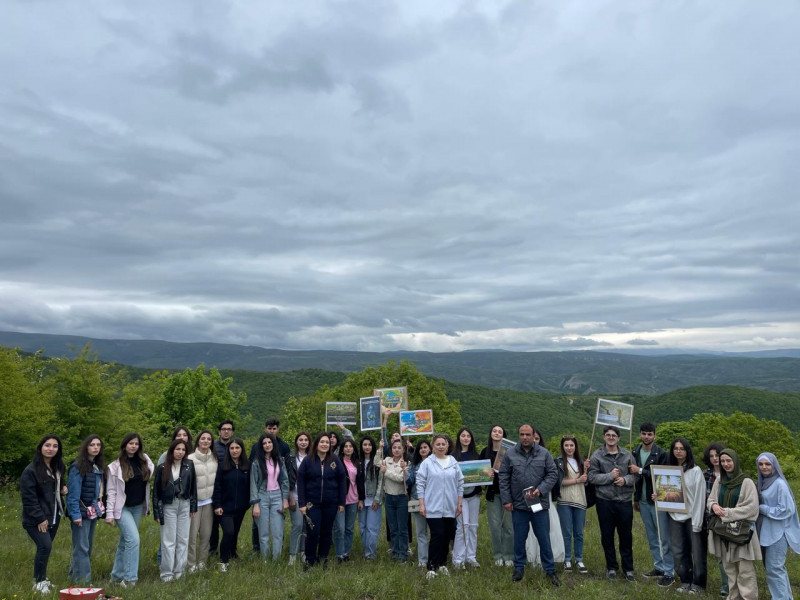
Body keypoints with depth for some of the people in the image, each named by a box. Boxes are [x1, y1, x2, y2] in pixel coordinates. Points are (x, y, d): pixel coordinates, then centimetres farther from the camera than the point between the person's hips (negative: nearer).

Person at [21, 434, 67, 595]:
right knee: (45, 546, -14)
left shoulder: (58, 467, 7)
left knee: (45, 547, 11)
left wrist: (63, 488, 2)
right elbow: (28, 497, -17)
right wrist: (40, 518, -17)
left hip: (54, 516, 7)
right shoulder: (31, 470, -16)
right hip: (36, 519, -7)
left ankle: (42, 579, 26)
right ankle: (39, 581, 5)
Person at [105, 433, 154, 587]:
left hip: (138, 507, 5)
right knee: (133, 539, -15)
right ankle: (129, 578, -6)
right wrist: (109, 513, -12)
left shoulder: (144, 461, 3)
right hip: (122, 508, -5)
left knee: (125, 542, 14)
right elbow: (111, 491, -9)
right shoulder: (116, 466, -9)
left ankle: (117, 576, 26)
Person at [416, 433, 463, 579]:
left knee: (447, 536, 10)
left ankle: (442, 564, 26)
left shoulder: (454, 463, 6)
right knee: (437, 535, -8)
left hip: (450, 507, 4)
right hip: (433, 508, -4)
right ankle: (431, 567, 3)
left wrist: (459, 503, 7)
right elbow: (420, 484, -3)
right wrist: (421, 504, -7)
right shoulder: (427, 463, -3)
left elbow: (460, 483, 11)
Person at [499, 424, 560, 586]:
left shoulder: (544, 453, -1)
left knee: (544, 539, 8)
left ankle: (550, 570, 21)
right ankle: (519, 568, 25)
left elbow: (553, 474, 0)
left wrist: (541, 489, -14)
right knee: (519, 539, 11)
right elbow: (503, 478, 1)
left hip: (539, 504, 0)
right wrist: (506, 500, -4)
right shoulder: (510, 454, -1)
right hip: (518, 504, 0)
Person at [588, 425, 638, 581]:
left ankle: (628, 568, 26)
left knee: (626, 535, 10)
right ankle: (611, 567, 25)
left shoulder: (627, 455, 5)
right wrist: (610, 476, -15)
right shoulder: (597, 456, -3)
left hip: (625, 501, 1)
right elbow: (592, 477, -7)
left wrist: (625, 479, -13)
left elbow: (635, 475, 6)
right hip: (605, 501, -1)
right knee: (607, 536, 9)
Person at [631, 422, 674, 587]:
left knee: (663, 539, 0)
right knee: (651, 538, 14)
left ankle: (669, 573, 8)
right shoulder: (635, 453, 6)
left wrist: (641, 470, -19)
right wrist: (635, 499, 15)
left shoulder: (661, 454, -10)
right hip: (643, 501, 5)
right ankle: (659, 568, 25)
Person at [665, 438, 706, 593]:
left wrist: (697, 522, -13)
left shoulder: (695, 471, -8)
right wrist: (658, 496, -6)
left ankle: (698, 584, 21)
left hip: (691, 517, -4)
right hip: (675, 517, 4)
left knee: (697, 552, 5)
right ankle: (685, 581, 26)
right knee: (679, 552, 11)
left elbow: (699, 497, -10)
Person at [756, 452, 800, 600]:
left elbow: (787, 509, -17)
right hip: (766, 531, 8)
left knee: (774, 569, -3)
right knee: (777, 567, 17)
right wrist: (757, 509, -1)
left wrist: (762, 509, -15)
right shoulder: (762, 483, 9)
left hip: (777, 532, -8)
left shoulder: (780, 484, -15)